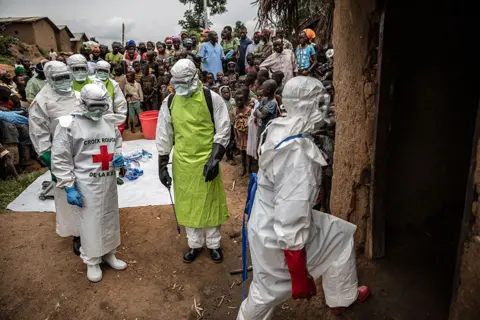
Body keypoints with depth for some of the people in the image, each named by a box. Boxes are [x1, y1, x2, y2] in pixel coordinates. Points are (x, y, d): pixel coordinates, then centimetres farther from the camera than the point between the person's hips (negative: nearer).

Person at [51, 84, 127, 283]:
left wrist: (118, 157, -3)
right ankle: (92, 261, 27)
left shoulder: (110, 122, 5)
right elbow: (61, 159, -9)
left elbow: (118, 145, 20)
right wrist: (69, 187, -12)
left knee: (110, 218, 17)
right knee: (90, 222, 5)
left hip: (109, 181, 5)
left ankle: (109, 254, 38)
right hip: (86, 183, -5)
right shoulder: (69, 124, -10)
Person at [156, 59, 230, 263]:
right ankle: (194, 244, 33)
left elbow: (223, 130, -7)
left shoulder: (212, 99, -9)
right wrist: (162, 164, 3)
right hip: (182, 161, 3)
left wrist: (215, 158, -14)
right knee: (187, 204, 13)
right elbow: (164, 134, 6)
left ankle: (214, 244, 29)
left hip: (206, 160, -3)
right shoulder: (169, 102, 2)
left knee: (210, 202, 10)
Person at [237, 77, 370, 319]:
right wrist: (300, 276, -23)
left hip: (272, 220, 9)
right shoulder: (298, 153, -35)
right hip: (278, 234, -9)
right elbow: (292, 220, -33)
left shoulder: (280, 130, -6)